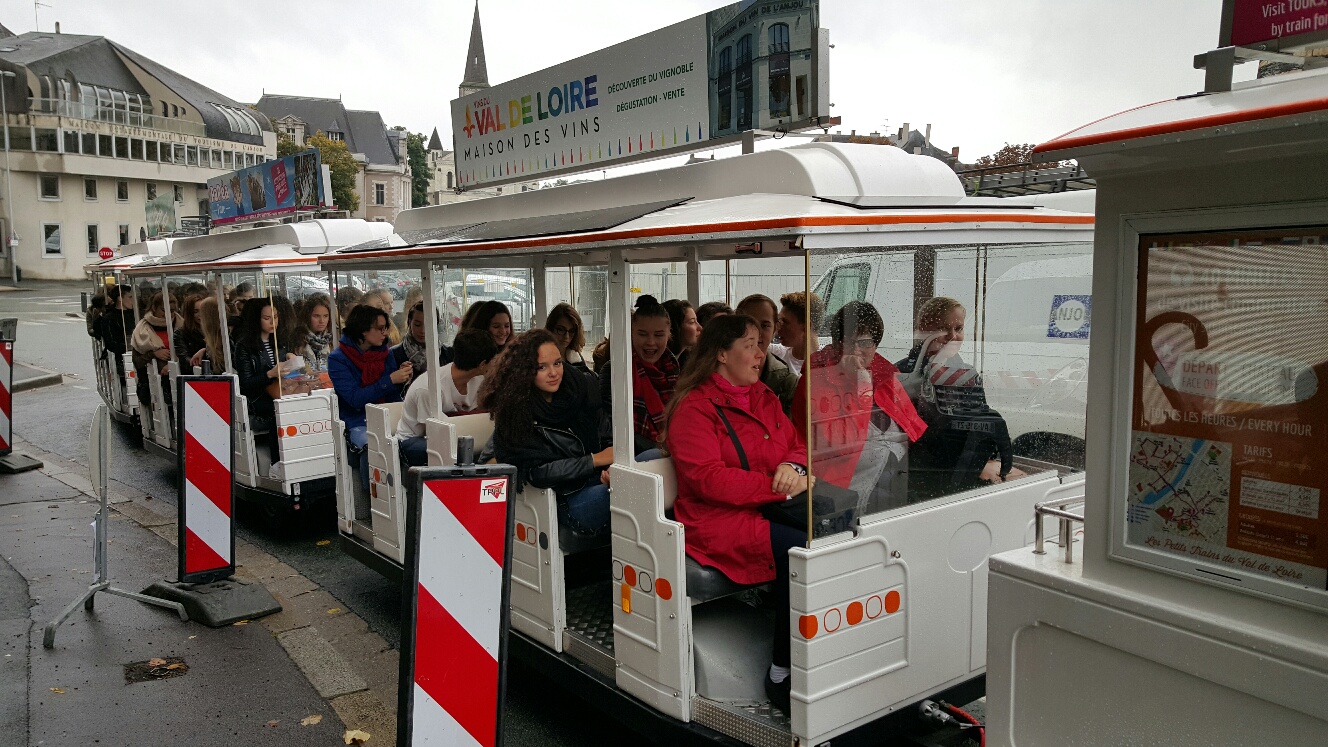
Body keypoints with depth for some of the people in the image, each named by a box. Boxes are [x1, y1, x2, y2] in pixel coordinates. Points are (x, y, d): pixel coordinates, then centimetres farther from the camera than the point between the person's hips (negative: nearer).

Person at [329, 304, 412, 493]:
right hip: (358, 423, -4)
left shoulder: (385, 353, 11)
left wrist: (401, 377, -7)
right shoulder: (338, 359, -3)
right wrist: (389, 380, -18)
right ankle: (371, 491, -16)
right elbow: (355, 399, -13)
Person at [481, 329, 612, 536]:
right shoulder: (513, 412, -4)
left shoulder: (582, 385, 5)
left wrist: (613, 467, -15)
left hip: (600, 479, 4)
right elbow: (536, 471, -10)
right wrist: (596, 460, -15)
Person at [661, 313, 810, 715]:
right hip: (718, 522, -7)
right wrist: (779, 486, -17)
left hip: (766, 511, 7)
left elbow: (796, 443, 21)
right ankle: (782, 675, -16)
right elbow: (708, 479, -15)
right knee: (798, 550, -31)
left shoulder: (763, 396, 18)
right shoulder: (695, 407, -5)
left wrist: (793, 466, -4)